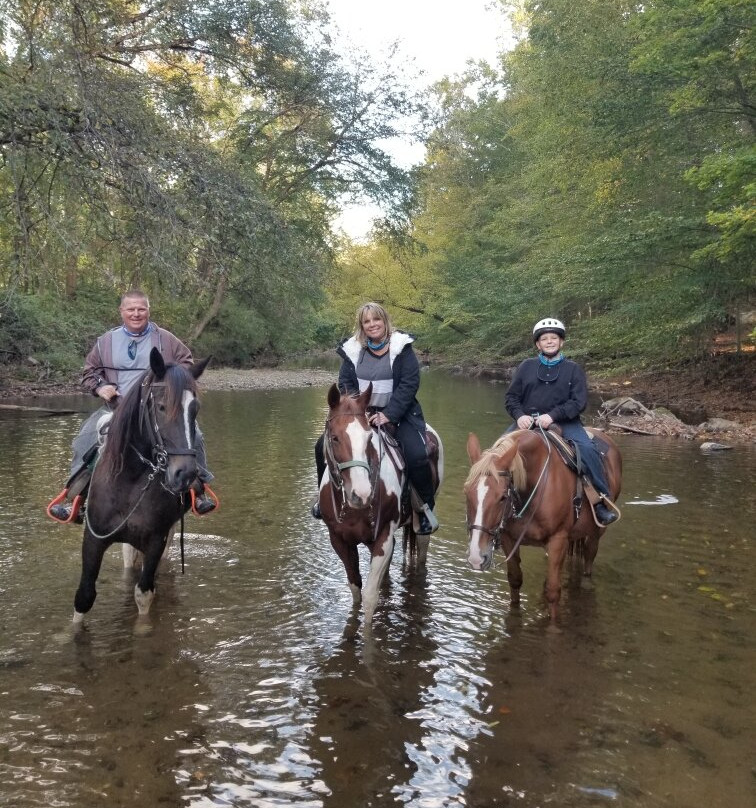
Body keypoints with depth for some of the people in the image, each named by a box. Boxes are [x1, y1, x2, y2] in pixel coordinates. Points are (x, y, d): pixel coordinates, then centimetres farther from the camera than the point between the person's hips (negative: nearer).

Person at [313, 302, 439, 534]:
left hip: (397, 413, -4)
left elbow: (409, 383, -13)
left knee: (416, 456, -26)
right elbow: (345, 383, 4)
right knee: (323, 446, -5)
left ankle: (426, 507, -3)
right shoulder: (352, 350, 3)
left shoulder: (402, 347, -6)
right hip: (361, 412, 4)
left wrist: (389, 415, -21)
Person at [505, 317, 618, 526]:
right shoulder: (527, 367, 13)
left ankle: (601, 500, -16)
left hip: (564, 421, -2)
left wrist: (552, 415, -19)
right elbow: (512, 397, 10)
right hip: (528, 420, 2)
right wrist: (520, 415, -12)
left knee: (587, 449, -26)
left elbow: (579, 401, -3)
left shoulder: (573, 369, 8)